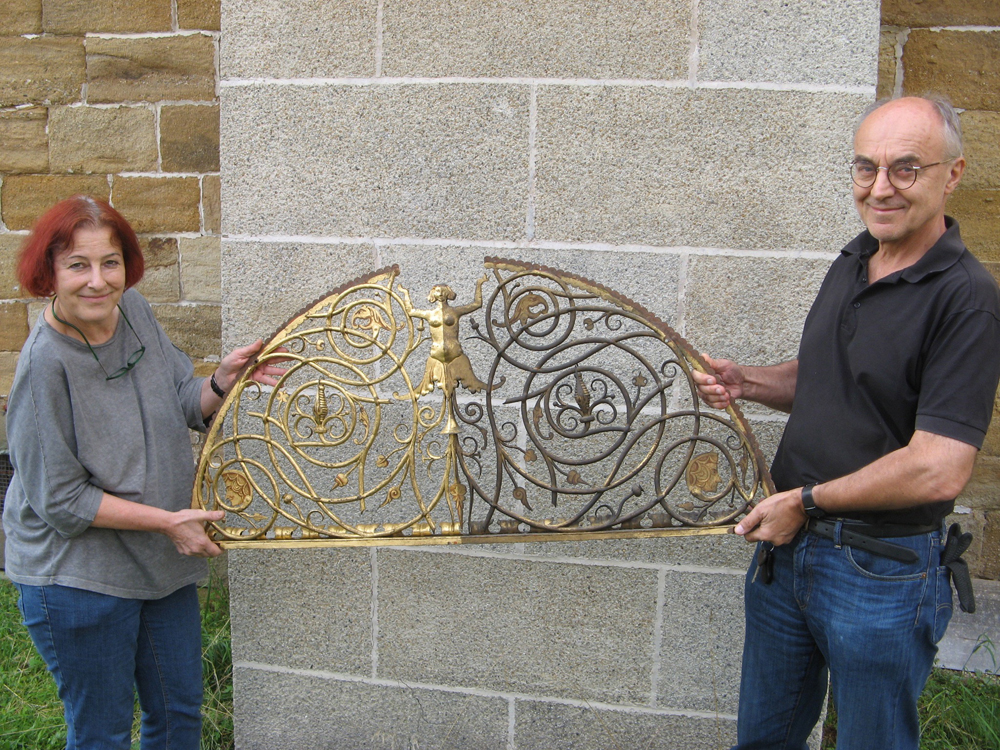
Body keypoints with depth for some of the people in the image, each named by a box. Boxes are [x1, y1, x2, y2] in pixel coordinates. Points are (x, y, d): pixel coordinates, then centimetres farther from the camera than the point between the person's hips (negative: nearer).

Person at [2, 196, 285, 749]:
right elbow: (61, 500, -20)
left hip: (161, 561, 7)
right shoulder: (45, 365, -24)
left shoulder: (133, 310, -5)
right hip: (77, 579, -7)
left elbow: (186, 406, 5)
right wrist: (167, 520, -19)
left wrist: (222, 382, -16)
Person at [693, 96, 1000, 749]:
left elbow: (940, 469, -26)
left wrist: (806, 500, -16)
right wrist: (746, 382, 0)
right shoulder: (850, 263, 6)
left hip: (884, 573, -7)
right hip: (787, 543, 7)